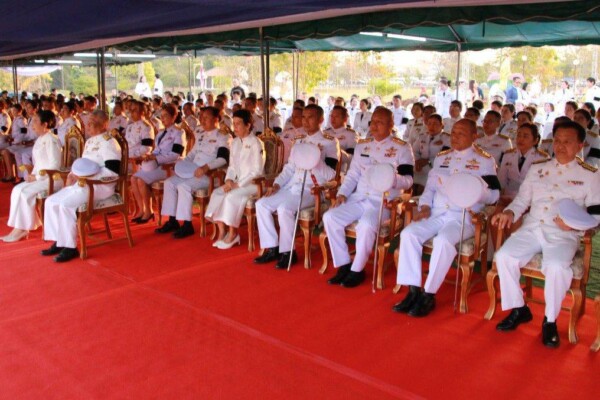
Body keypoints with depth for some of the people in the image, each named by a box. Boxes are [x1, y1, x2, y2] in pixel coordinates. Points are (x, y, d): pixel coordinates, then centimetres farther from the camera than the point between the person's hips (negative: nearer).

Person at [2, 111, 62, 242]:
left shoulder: (51, 140, -15)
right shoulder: (40, 139, 14)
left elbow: (55, 165, -21)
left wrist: (37, 177, -17)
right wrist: (33, 174, 1)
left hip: (50, 178, -9)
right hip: (39, 177, 9)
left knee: (25, 193, -20)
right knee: (17, 190, -4)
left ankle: (21, 229, -9)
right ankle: (20, 227, -5)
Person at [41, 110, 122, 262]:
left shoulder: (108, 143, -12)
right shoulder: (89, 141, 18)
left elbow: (112, 170, -22)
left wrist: (86, 175, -23)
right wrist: (73, 174, 4)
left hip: (100, 186, -10)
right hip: (82, 184, 10)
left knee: (66, 205, -26)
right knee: (51, 202, -2)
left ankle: (70, 247, -16)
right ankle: (59, 242, 4)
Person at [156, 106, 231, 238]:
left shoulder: (222, 136, -5)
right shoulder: (201, 135, 22)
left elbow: (223, 158, -18)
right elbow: (192, 154, 29)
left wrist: (206, 167, -31)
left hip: (211, 175, -9)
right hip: (193, 172, 9)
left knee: (184, 186, -29)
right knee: (169, 182, -5)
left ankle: (187, 225, -21)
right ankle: (172, 221, -3)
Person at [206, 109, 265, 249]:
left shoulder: (256, 143, -12)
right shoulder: (235, 143, 11)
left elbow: (257, 171, -16)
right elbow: (232, 166, 15)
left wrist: (239, 184, -19)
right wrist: (229, 180, -6)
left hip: (253, 183, -7)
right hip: (237, 182, 7)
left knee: (231, 196, -28)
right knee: (216, 193, -14)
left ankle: (232, 233, -11)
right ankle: (222, 231, -8)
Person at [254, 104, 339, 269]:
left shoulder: (330, 142, -2)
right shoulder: (299, 140, 18)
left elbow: (330, 175, -10)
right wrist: (277, 184, 3)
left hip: (312, 190, -7)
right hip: (291, 186, 7)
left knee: (284, 208, -31)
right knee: (261, 204, -10)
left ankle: (287, 252, -13)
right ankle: (272, 248, -1)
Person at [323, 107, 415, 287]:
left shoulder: (402, 148, -1)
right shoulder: (362, 145, 14)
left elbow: (408, 180, -7)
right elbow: (353, 174, 16)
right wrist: (342, 193, 1)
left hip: (384, 201, -5)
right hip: (359, 198, 6)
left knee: (366, 225, -34)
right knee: (330, 217, -15)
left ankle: (357, 270, -13)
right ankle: (344, 265, -4)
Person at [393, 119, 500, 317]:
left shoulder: (484, 160, 5)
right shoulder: (441, 157, 19)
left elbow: (494, 194, -1)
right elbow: (430, 186, 17)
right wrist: (425, 205, -1)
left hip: (464, 216, -5)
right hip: (435, 213, 5)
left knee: (443, 240, -34)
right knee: (408, 234, -20)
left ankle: (429, 295, -20)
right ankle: (414, 291, -15)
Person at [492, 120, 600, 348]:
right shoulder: (537, 170, 20)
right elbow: (522, 200, 17)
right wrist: (510, 212, -4)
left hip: (564, 235, -3)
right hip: (531, 228, 4)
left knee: (556, 267, -34)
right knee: (503, 256, -23)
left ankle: (550, 320, -9)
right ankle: (518, 309, -2)